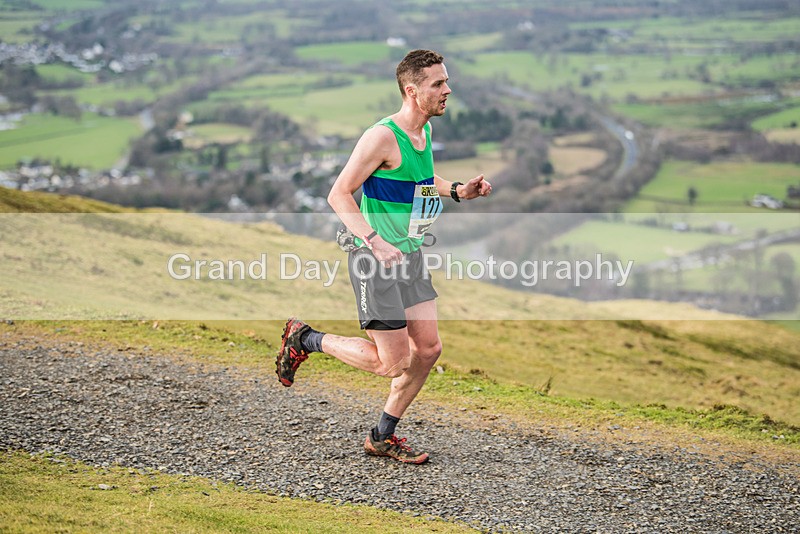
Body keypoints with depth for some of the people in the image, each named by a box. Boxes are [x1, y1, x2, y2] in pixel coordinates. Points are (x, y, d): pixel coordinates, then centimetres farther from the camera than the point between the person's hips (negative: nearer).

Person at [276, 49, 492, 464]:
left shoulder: (424, 130, 7)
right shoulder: (382, 136, -20)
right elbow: (339, 195, -19)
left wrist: (457, 192, 8)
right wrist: (374, 241, -29)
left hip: (410, 257, 9)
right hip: (375, 260, -8)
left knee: (428, 349, 5)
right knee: (392, 364, -7)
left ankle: (382, 437, 21)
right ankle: (304, 340, 13)